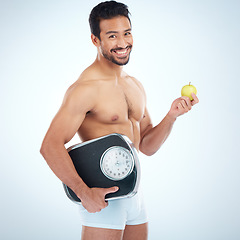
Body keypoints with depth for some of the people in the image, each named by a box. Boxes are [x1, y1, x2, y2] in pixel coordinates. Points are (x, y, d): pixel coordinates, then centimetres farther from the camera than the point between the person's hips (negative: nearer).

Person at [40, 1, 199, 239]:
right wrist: (84, 192, -26)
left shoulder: (135, 86, 11)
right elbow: (50, 146, -20)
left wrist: (172, 116, 0)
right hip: (102, 196, -8)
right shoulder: (85, 89, -15)